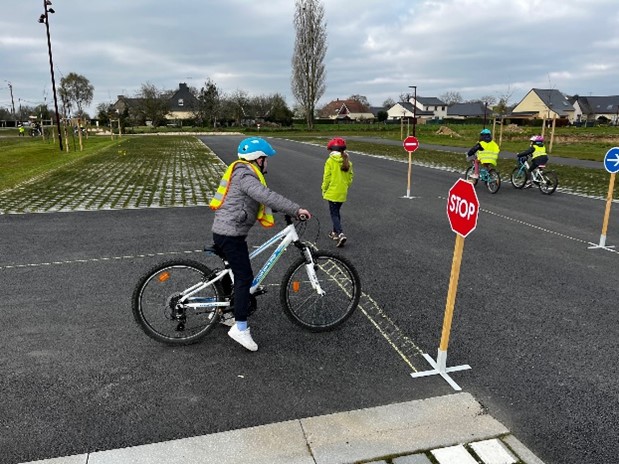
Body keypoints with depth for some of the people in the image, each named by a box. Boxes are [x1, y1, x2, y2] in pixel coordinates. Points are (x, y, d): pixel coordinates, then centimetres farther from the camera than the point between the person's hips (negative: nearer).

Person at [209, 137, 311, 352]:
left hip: (224, 232, 11)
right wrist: (296, 209, -31)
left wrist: (292, 210, 10)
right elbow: (267, 196, -32)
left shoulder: (245, 173, 18)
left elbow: (265, 200, 18)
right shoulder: (245, 174, -16)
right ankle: (240, 328, -4)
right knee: (244, 277, -8)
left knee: (236, 273, 21)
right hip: (230, 234, -11)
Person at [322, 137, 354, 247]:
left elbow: (327, 177, -13)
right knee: (337, 211, 22)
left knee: (334, 214, 0)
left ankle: (340, 234, -15)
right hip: (343, 193, 6)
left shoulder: (330, 161, -14)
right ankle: (335, 232, 31)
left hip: (332, 192, -6)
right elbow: (350, 177, 6)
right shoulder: (347, 162, 2)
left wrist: (324, 189, 0)